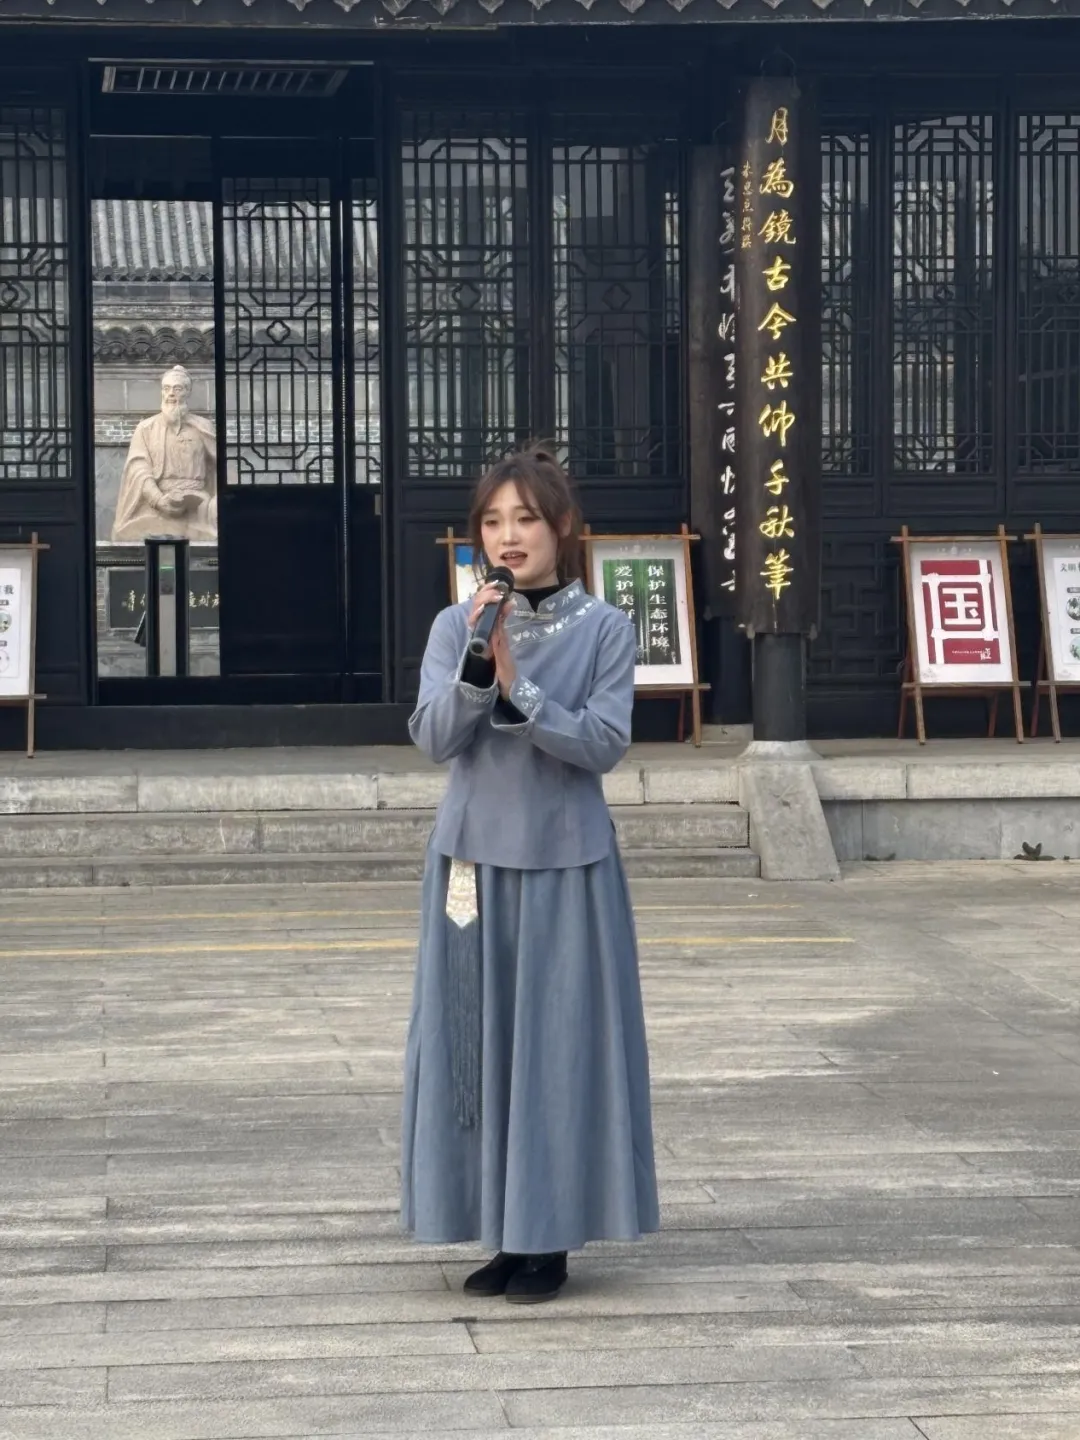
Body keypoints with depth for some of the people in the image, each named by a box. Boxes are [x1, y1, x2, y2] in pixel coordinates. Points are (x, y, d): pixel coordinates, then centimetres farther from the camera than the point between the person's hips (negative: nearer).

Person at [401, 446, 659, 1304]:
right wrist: (477, 669, -23)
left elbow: (605, 743, -10)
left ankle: (549, 1237, 8)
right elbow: (435, 738, -7)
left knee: (559, 1042, 0)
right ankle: (502, 1233, 14)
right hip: (475, 859, 2)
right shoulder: (458, 627, 3)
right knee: (478, 1041, 4)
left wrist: (520, 689, -20)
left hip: (565, 864, -2)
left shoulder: (604, 630, -1)